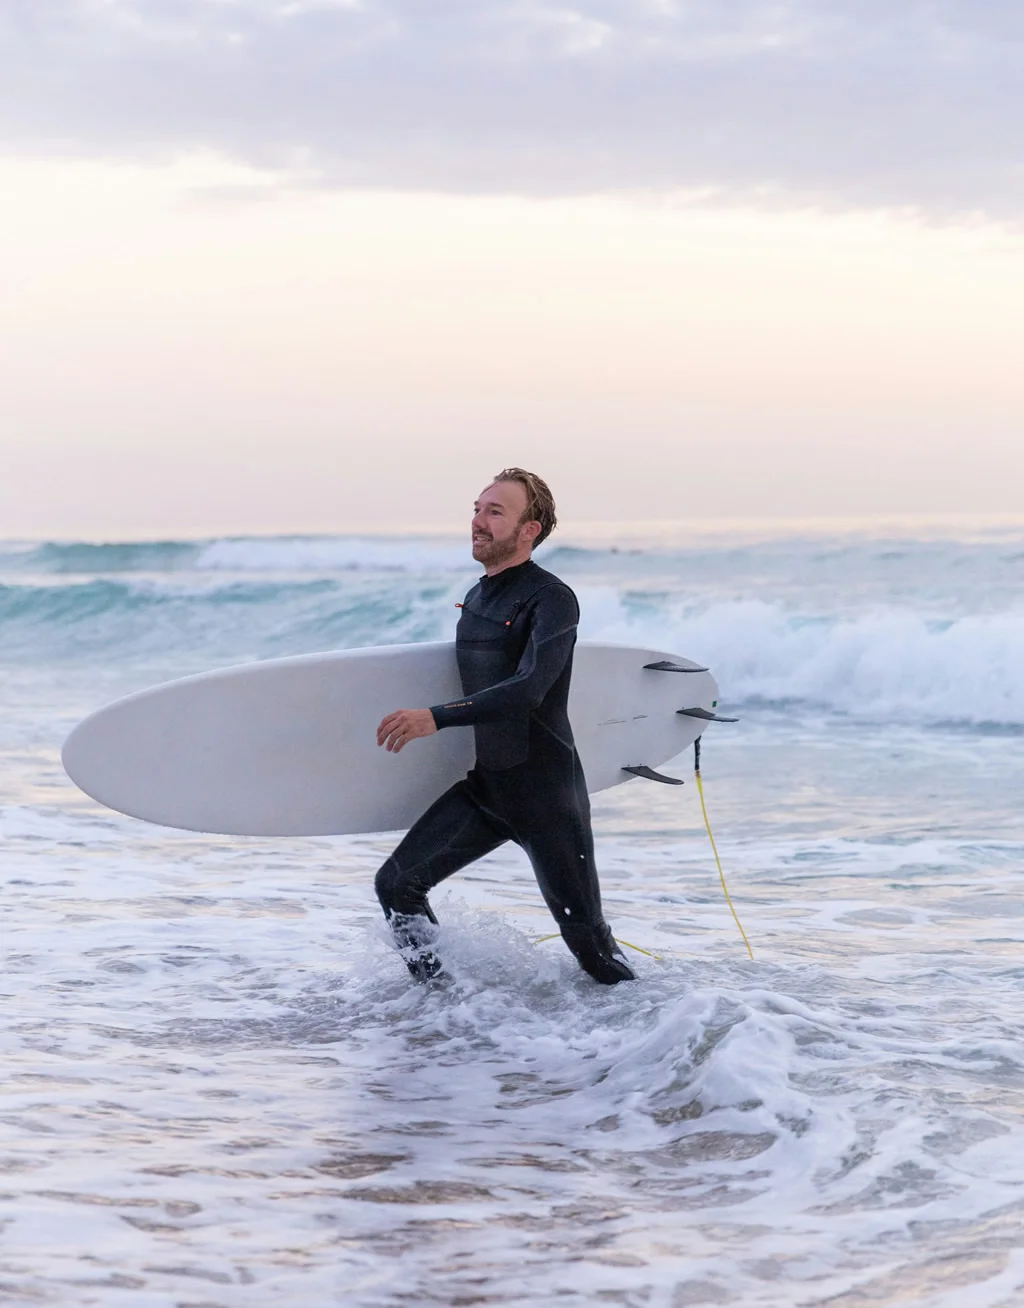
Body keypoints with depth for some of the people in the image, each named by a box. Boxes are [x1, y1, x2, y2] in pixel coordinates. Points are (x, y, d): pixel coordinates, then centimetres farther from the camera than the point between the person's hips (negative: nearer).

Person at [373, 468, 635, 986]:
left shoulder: (552, 600, -15)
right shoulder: (476, 598, 11)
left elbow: (527, 690, -29)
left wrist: (436, 718, -36)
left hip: (546, 792, -7)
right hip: (485, 786, 7)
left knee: (587, 938, -1)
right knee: (398, 885, -4)